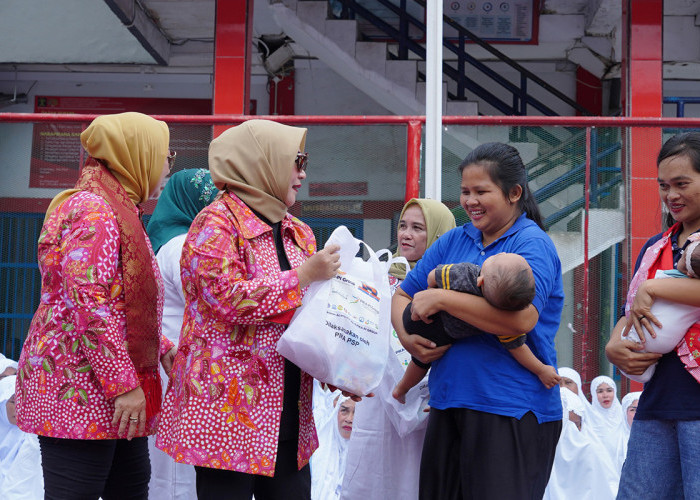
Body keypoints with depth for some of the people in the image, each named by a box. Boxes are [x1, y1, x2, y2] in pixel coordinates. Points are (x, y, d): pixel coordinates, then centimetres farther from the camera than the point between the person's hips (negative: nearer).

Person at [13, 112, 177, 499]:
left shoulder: (118, 211, 19)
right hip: (79, 391, -10)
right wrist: (124, 384, -21)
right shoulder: (92, 211, -14)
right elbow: (89, 304, -21)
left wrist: (162, 349, 14)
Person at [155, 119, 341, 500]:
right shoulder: (217, 222, -6)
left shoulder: (298, 233, 17)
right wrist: (304, 275, -14)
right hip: (228, 406, -7)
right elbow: (229, 300, -19)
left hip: (288, 409, 7)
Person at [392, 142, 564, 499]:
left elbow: (522, 318, -24)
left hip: (512, 412, -7)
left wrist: (442, 299, -19)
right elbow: (402, 297, 16)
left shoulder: (532, 244, -8)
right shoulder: (454, 241, 13)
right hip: (447, 403, 7)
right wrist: (408, 338, -6)